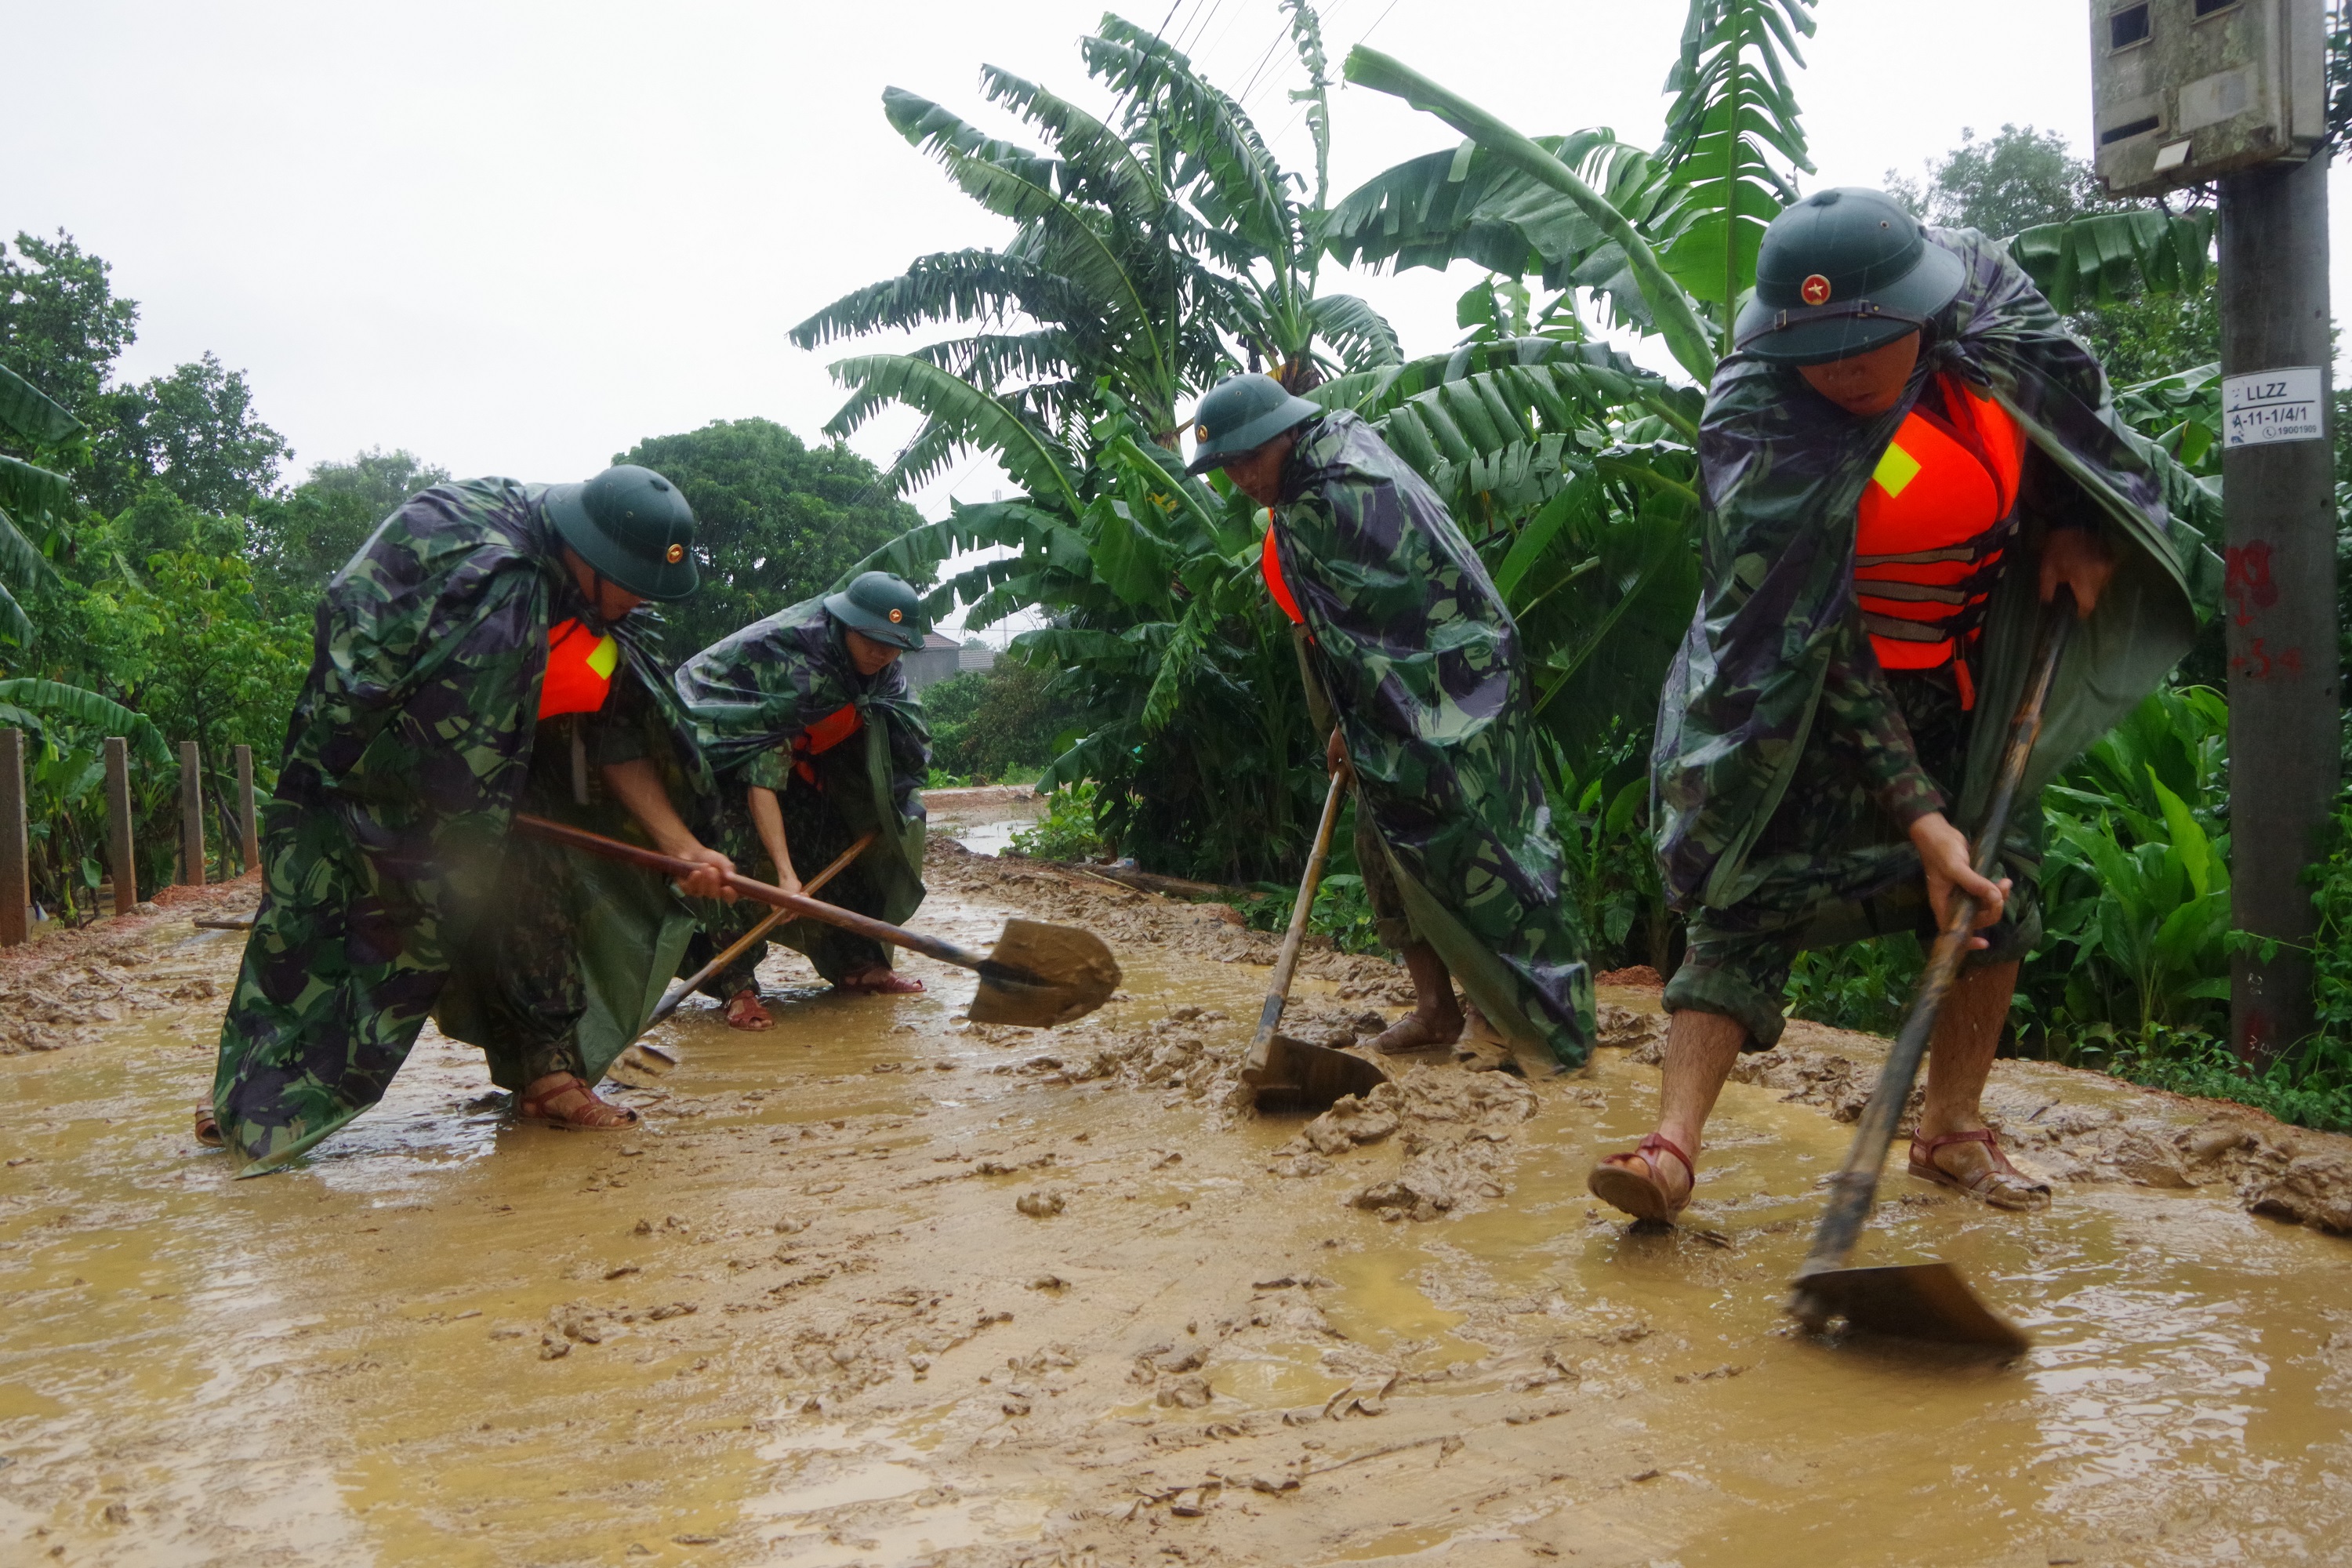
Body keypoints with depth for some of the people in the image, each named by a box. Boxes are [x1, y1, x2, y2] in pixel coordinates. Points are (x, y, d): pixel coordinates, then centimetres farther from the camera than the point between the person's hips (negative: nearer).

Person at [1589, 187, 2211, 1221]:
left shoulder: (1987, 300, -16)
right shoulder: (1756, 428, -29)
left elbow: (2075, 408, 9)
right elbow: (1813, 648, -30)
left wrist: (2076, 527, -2)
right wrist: (1916, 812, -32)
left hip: (1971, 671, 5)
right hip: (1808, 692, -5)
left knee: (1998, 879, 3)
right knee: (1760, 891, -13)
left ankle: (1952, 1130, 17)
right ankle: (1674, 1143, -16)